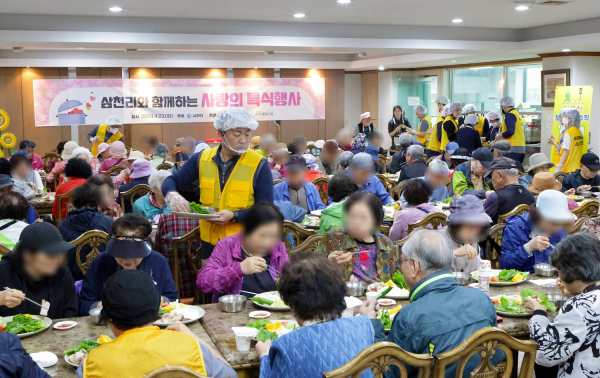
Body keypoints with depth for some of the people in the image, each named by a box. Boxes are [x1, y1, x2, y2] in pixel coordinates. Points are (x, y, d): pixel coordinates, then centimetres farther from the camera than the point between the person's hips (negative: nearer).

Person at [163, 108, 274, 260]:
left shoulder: (259, 165, -5)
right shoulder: (202, 159, 5)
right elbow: (171, 181, 12)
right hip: (209, 243, 3)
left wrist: (233, 216, -22)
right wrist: (172, 196, -12)